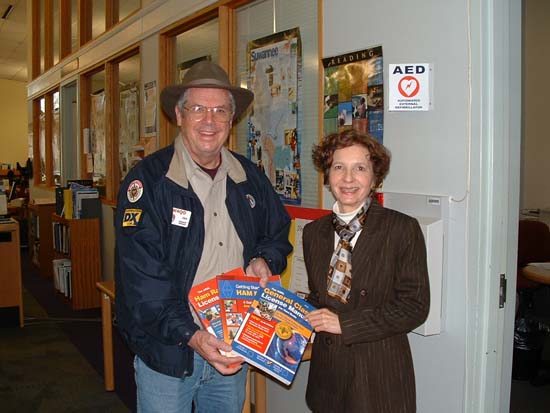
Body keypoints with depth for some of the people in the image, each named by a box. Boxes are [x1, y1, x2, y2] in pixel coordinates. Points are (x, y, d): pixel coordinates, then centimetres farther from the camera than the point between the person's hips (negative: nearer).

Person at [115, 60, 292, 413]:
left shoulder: (251, 178, 4)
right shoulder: (149, 181, -13)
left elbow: (278, 232, 19)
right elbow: (141, 277, -19)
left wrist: (264, 260, -3)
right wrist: (190, 336, -26)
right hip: (168, 351, -4)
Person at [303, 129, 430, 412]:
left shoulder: (403, 229, -11)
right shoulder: (313, 232, 5)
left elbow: (415, 307, -13)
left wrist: (344, 323, -16)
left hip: (380, 376, -4)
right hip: (327, 369, 4)